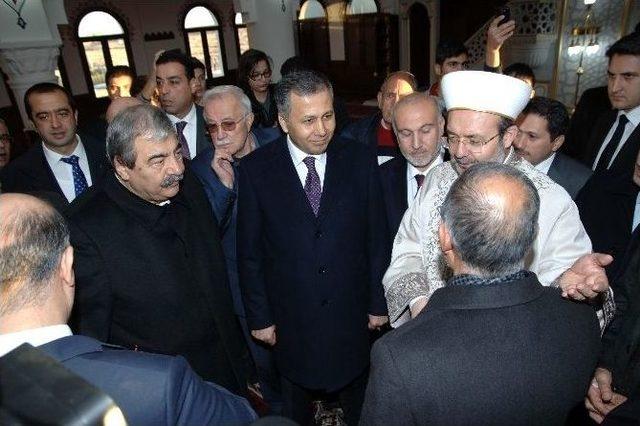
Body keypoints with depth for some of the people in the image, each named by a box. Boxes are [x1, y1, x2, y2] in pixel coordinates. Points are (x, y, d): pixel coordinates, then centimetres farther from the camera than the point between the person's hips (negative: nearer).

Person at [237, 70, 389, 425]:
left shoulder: (361, 160, -9)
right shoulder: (256, 168, -12)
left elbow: (376, 238, -3)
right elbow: (249, 251, -6)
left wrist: (378, 302, 1)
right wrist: (259, 316, -3)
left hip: (353, 314, 1)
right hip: (290, 318, 0)